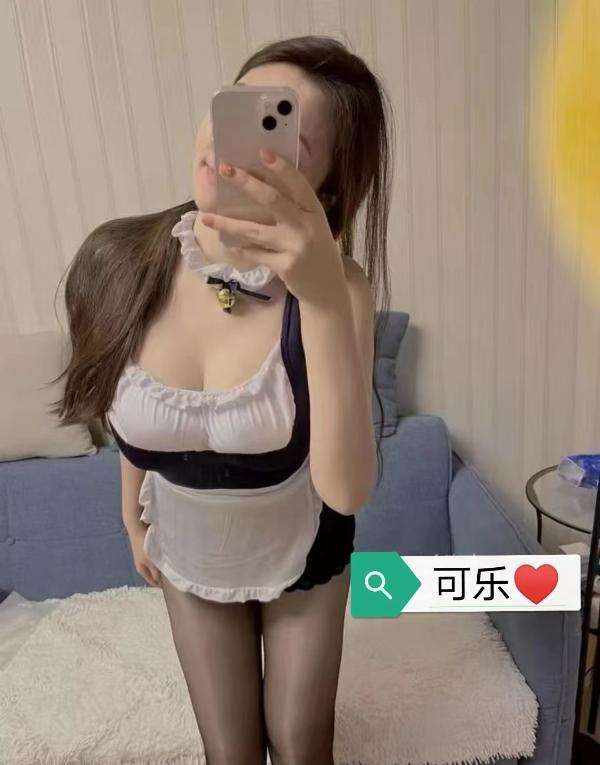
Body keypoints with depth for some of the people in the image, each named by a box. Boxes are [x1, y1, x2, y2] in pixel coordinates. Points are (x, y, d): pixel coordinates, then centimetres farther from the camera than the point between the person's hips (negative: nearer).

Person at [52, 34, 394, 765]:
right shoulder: (124, 260, -21)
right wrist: (132, 514, 11)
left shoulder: (339, 287, -29)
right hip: (188, 557, 2)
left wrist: (323, 297, -50)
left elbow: (346, 487, -39)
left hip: (303, 555, -1)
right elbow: (134, 417, -3)